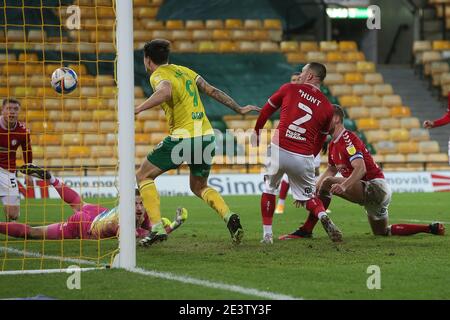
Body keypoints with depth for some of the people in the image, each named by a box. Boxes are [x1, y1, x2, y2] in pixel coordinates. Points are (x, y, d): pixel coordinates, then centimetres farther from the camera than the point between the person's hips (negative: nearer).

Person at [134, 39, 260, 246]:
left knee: (143, 176, 9)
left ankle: (157, 228, -3)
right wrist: (239, 109, 30)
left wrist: (137, 109, -33)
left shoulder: (158, 75, -5)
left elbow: (166, 91, -29)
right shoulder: (184, 71, 17)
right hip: (206, 135, 7)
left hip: (182, 138, -7)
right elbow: (212, 91, 21)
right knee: (199, 187, 25)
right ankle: (229, 216, -2)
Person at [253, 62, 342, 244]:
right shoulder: (327, 107, 9)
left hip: (278, 150, -1)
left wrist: (256, 133, 33)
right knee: (308, 196, 18)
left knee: (269, 189, 23)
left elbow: (265, 112, 17)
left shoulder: (289, 89, 5)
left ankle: (267, 234, 18)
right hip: (304, 158, 1)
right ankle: (323, 216, -14)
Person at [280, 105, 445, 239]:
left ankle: (306, 230, -25)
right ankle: (431, 228, 24)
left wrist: (343, 186, -44)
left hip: (375, 186, -11)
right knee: (382, 232, 22)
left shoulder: (347, 139, -17)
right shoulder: (333, 144, 13)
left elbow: (361, 168, -29)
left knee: (327, 183, -25)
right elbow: (331, 170, 26)